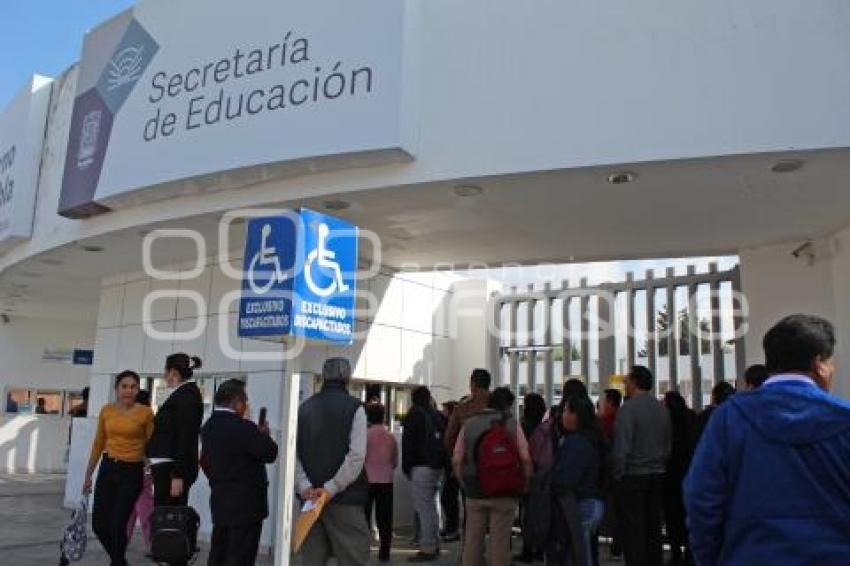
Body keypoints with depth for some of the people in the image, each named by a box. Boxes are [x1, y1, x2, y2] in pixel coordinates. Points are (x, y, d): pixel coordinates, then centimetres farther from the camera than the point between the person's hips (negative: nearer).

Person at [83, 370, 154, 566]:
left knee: (117, 524, -5)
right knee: (99, 523, 6)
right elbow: (98, 444, 12)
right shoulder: (106, 411, 4)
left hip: (132, 472, -4)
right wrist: (88, 474, 13)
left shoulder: (145, 413, -8)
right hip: (107, 469, 4)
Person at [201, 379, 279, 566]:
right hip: (245, 505, -8)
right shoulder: (243, 427, -21)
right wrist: (264, 435, 2)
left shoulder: (208, 427, 5)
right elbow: (270, 453, -15)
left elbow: (206, 462, 13)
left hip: (220, 503, 8)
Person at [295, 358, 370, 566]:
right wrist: (331, 488, -13)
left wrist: (304, 486, -4)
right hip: (344, 497, -4)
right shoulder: (354, 407, -5)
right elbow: (356, 456, -15)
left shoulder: (305, 408, 8)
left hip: (311, 496, 5)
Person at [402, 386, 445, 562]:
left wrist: (406, 467, -6)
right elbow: (442, 440, 17)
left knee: (423, 508, -6)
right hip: (437, 466, 8)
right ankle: (434, 545, 25)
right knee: (431, 506, 18)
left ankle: (427, 549, -6)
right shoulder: (435, 415, 14)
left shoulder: (414, 414, -7)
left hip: (421, 466, -8)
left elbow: (408, 442, -10)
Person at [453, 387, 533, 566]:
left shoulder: (468, 424, 4)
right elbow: (526, 459, -9)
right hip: (504, 493, -2)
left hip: (474, 492, 2)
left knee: (472, 541, 11)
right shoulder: (511, 424, -3)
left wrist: (465, 484, 12)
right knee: (500, 543, 5)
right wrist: (524, 484, 4)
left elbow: (456, 460, 1)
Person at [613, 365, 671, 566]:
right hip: (657, 475, 7)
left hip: (633, 476, -6)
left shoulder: (628, 408, -15)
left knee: (632, 530, 0)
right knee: (653, 529, 14)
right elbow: (668, 445, 10)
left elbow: (621, 447, -18)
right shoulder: (662, 409, 5)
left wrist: (617, 474, -9)